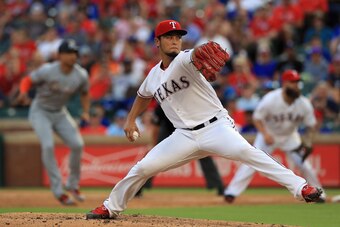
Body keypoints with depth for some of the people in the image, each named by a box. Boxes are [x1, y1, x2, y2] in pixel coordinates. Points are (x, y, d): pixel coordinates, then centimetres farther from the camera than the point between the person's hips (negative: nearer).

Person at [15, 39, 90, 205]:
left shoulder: (81, 75, -11)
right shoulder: (47, 70, -23)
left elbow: (84, 93, 7)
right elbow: (27, 80, -14)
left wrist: (85, 112, -7)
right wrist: (23, 92, -35)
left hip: (60, 113, 4)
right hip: (40, 112, -4)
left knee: (77, 144, -10)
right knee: (48, 145, -23)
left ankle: (73, 184, 13)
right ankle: (58, 191, -16)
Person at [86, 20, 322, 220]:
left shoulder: (185, 59, -9)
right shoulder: (154, 76, 10)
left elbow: (197, 56, -35)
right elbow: (143, 96, 34)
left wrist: (207, 52, -58)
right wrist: (131, 120, 22)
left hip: (216, 127, -5)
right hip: (184, 137, 5)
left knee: (243, 150, -32)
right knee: (143, 168, -2)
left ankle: (300, 187, -37)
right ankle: (111, 207, 20)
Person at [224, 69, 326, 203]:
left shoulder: (304, 104, -19)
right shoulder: (270, 100, -27)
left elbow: (311, 125, -6)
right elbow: (257, 118, -18)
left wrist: (308, 143, -21)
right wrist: (265, 134, -32)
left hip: (290, 136, 3)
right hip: (268, 134, -3)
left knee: (304, 165, -4)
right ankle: (232, 191, -11)